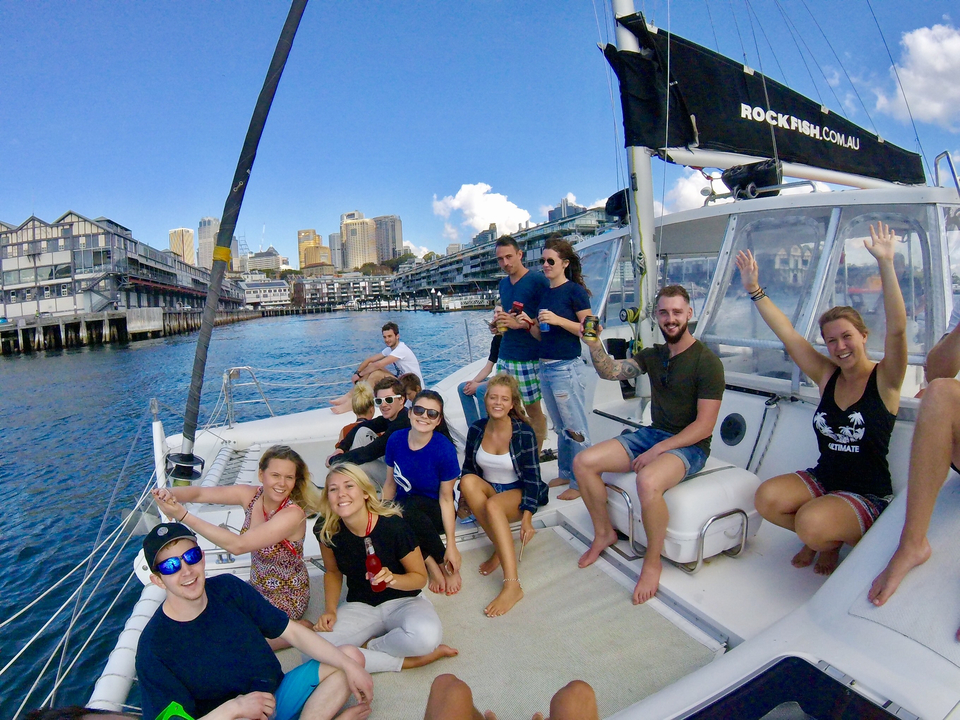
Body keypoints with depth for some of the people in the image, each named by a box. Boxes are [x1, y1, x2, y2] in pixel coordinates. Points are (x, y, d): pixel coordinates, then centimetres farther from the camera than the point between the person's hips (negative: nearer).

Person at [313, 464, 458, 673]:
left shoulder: (393, 526, -24)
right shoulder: (326, 531, -13)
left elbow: (420, 577, -12)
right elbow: (333, 572, 8)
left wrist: (392, 579, -32)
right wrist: (331, 610, -7)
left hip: (402, 600, -3)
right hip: (359, 606, 3)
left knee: (426, 635, -36)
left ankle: (368, 646, -4)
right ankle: (407, 660, -13)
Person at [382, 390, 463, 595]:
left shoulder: (444, 449, -21)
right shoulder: (395, 440, -10)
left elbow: (446, 498, -16)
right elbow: (390, 483, 3)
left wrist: (451, 546, -16)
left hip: (435, 514, -3)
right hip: (402, 512, 3)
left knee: (409, 506, -37)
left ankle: (443, 564, -13)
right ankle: (430, 562, -12)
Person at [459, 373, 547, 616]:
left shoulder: (524, 432, -14)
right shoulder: (476, 429, -4)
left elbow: (532, 476, -13)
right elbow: (468, 469, 6)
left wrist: (527, 517, -23)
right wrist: (466, 500, -8)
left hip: (517, 493, -4)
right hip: (486, 491, 4)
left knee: (493, 505, -36)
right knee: (468, 480, -29)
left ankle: (512, 585, -35)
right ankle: (502, 549, -21)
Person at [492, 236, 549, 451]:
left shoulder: (537, 280, -8)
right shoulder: (503, 284, 15)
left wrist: (520, 323, -20)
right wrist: (498, 323, 8)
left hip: (528, 358, -7)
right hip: (505, 356, 7)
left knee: (534, 410, 3)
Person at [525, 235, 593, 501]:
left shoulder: (575, 290, -7)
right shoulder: (545, 293, 14)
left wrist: (558, 319, -20)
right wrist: (529, 323, -2)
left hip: (565, 367, -8)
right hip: (545, 367, 8)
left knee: (575, 428, 2)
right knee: (560, 427, 17)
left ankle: (581, 481, 12)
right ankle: (565, 473, 29)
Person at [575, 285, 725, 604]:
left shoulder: (707, 361, -12)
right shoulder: (653, 355, 9)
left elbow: (704, 425, -16)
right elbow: (610, 371, 0)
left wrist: (657, 451, -21)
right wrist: (594, 344, -19)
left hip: (690, 445, -7)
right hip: (651, 434, 7)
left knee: (648, 481, -38)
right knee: (583, 462, -9)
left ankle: (653, 562, -11)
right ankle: (604, 533, 12)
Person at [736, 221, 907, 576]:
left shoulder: (884, 380, -9)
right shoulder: (827, 377, 3)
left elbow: (897, 328, -25)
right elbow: (787, 333, 0)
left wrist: (886, 264, -33)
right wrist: (755, 290, -3)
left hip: (869, 495, -4)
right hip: (822, 478, 5)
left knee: (812, 523, -30)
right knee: (767, 498, -21)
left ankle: (833, 541, 9)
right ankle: (820, 537, 9)